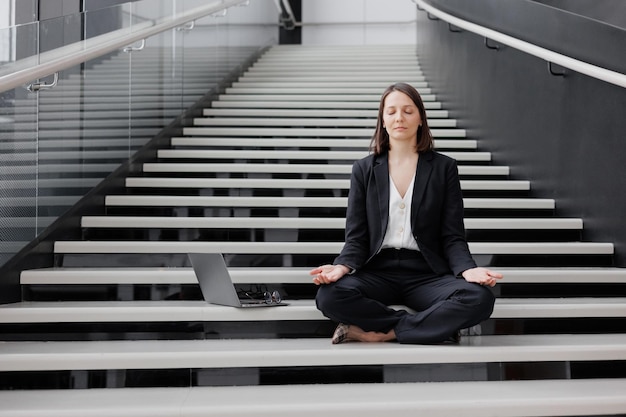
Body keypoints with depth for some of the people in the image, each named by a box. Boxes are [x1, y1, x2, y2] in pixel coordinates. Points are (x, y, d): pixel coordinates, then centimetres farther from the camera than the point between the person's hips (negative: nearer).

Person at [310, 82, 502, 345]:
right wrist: (342, 266, -18)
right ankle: (437, 326, -18)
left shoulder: (444, 168, 7)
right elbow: (356, 237, 5)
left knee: (479, 299, -31)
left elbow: (453, 237, 3)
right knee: (328, 296, -32)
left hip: (427, 273, 0)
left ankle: (379, 334, -20)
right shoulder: (364, 169, 9)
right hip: (378, 270, 1)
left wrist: (468, 269, -19)